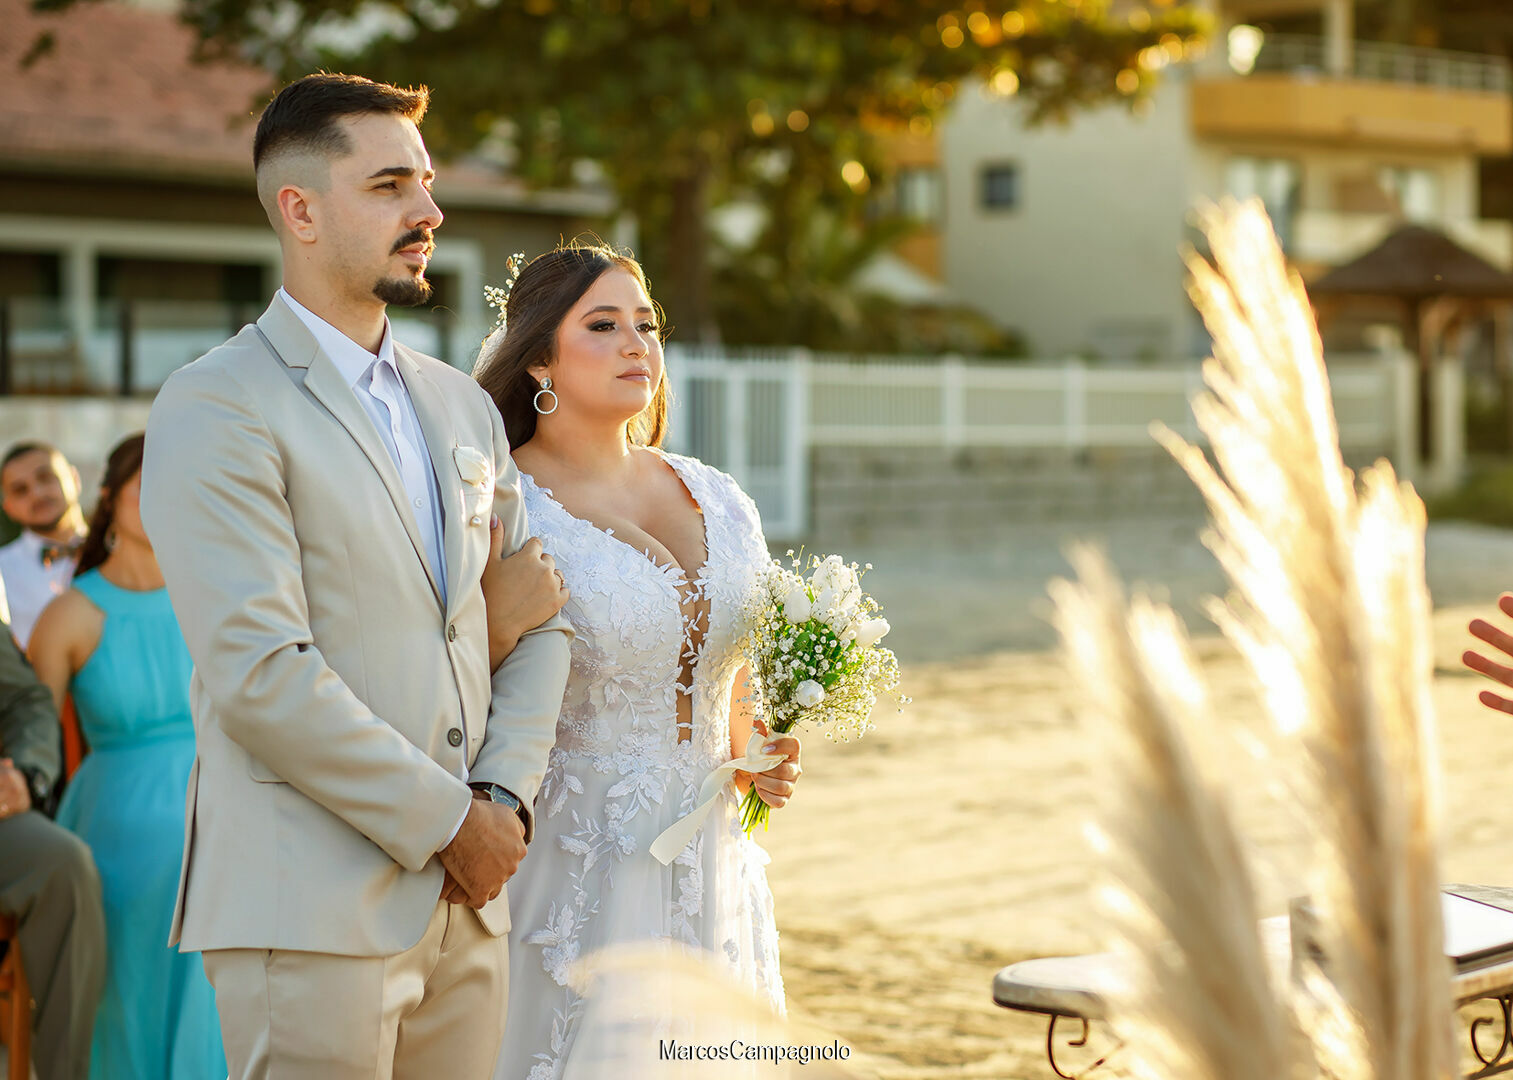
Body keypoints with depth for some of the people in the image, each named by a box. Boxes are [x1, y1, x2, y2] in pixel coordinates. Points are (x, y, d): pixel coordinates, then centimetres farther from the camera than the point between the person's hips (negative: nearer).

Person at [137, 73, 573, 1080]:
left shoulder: (463, 406, 17)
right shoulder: (215, 407, -7)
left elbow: (536, 619, 16)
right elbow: (261, 673, -15)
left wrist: (505, 799, -1)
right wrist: (447, 819, -11)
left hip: (464, 901, 6)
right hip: (312, 911, -6)